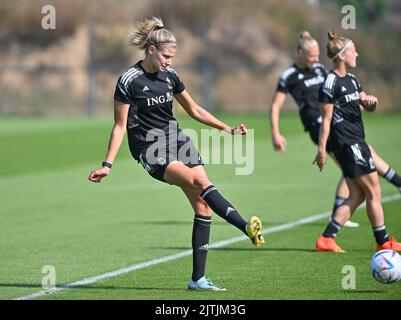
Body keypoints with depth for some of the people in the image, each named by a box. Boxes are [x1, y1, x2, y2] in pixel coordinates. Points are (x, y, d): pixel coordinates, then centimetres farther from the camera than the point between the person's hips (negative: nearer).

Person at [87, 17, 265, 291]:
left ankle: (198, 278, -2)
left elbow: (194, 110, 19)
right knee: (201, 181, -29)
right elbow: (120, 126, -5)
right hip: (151, 150, -6)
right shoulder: (129, 81, -9)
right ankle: (248, 228, -41)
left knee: (203, 206, -5)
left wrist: (228, 129, 14)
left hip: (177, 140, 6)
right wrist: (107, 165, -9)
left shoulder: (170, 75, 7)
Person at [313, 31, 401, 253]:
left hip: (356, 141, 10)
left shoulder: (351, 80, 15)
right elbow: (326, 119, -14)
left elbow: (367, 107, 20)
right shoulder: (331, 83, -12)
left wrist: (372, 101, -4)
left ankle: (326, 239, 3)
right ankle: (383, 241, 7)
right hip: (346, 142, -10)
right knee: (373, 191, -3)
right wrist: (321, 149, -15)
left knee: (357, 196, 6)